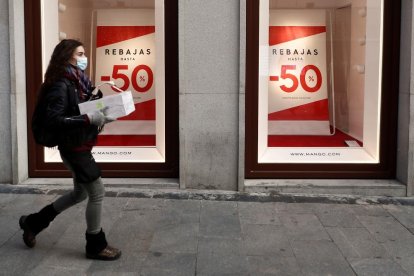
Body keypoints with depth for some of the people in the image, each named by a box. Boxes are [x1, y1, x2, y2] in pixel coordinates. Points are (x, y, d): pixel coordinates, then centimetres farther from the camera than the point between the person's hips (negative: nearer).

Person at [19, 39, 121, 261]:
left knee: (80, 193, 21)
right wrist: (88, 119, -29)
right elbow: (53, 120, -25)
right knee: (97, 193, -2)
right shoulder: (61, 85, -18)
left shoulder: (78, 82, 8)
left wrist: (101, 116, 0)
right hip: (73, 148, -10)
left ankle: (33, 222, 34)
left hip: (81, 146, 10)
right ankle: (95, 246, 15)